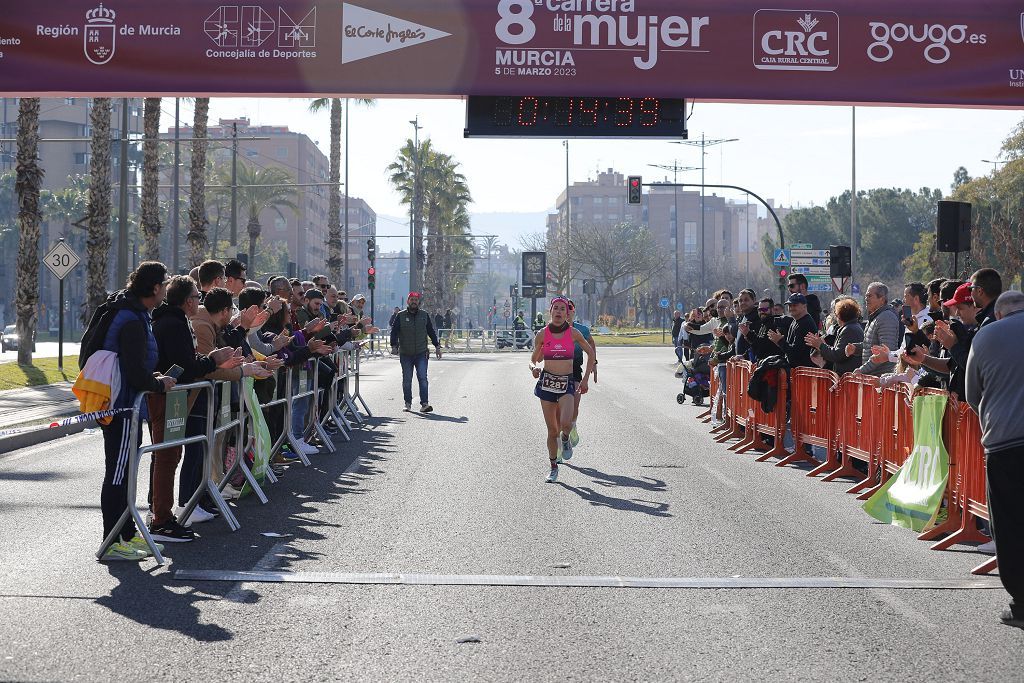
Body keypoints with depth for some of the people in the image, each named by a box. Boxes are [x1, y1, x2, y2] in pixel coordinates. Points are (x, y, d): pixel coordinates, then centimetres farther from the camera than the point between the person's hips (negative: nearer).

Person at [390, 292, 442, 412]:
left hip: (421, 354, 0)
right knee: (407, 380, 6)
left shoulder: (424, 315, 8)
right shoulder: (401, 316, 3)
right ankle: (408, 403, 19)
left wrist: (437, 346, 12)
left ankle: (424, 403, -13)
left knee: (423, 378, -10)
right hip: (405, 354, 0)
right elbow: (394, 332, 0)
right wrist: (394, 346, -14)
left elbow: (431, 331, 16)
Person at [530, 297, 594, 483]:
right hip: (547, 382, 1)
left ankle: (565, 440, 13)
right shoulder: (542, 334, 0)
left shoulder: (573, 333, -3)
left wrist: (585, 379, 7)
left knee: (565, 423, -23)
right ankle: (553, 467, 19)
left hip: (567, 383, -1)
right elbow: (533, 360, 9)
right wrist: (534, 368, -15)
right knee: (552, 429, 3)